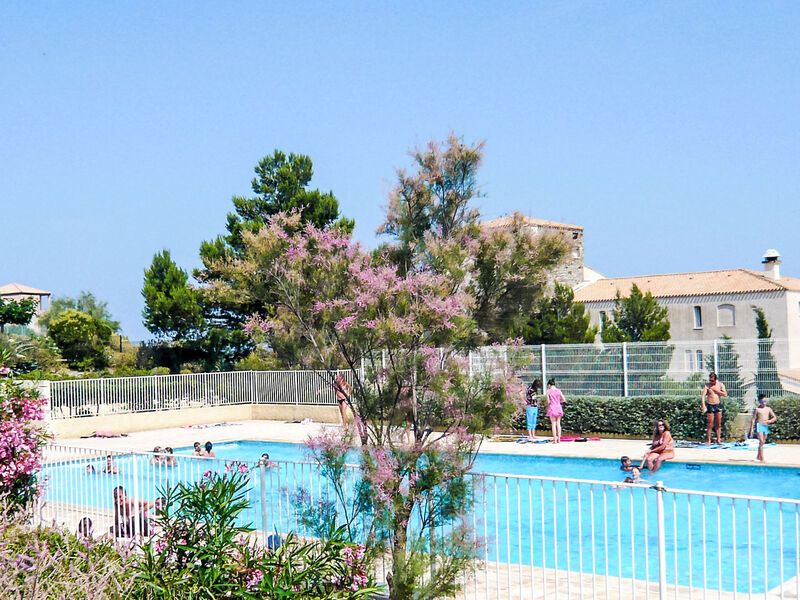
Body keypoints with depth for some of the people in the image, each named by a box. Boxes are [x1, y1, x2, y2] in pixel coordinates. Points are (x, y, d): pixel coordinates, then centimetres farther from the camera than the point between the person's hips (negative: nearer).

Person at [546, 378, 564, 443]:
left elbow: (548, 401, -8)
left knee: (553, 424, 0)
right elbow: (563, 400, 3)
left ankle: (555, 439, -2)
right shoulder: (558, 390, 5)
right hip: (558, 408, 3)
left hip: (552, 408, -3)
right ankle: (559, 439, 11)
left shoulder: (549, 391, -4)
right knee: (558, 423, 10)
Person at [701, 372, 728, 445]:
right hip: (710, 406, -2)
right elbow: (703, 396, -13)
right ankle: (708, 440, 3)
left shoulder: (720, 385, 4)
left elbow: (725, 395, -5)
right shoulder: (707, 386, -3)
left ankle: (718, 440, 12)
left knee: (718, 424, 5)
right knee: (710, 424, -4)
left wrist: (716, 390, -13)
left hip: (718, 405, 2)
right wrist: (703, 406, -27)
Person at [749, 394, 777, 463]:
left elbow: (775, 417, 15)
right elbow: (753, 419, -1)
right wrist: (751, 428, -6)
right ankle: (762, 459, -16)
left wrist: (770, 421, -7)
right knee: (761, 441, -14)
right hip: (759, 425, -5)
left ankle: (758, 456, 28)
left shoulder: (768, 409, 12)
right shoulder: (757, 409, -1)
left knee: (763, 442, 12)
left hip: (766, 426, 5)